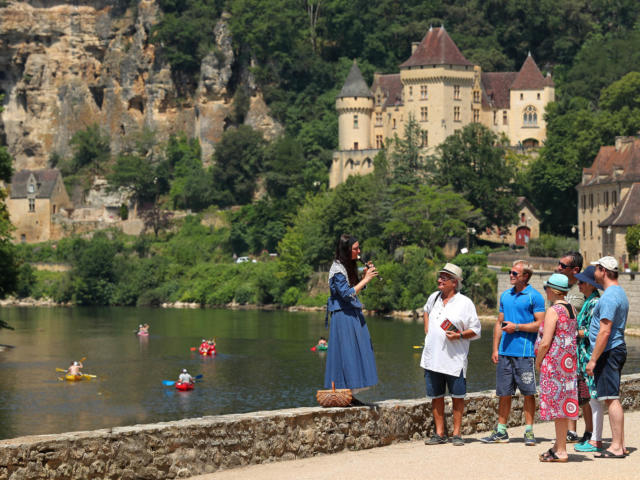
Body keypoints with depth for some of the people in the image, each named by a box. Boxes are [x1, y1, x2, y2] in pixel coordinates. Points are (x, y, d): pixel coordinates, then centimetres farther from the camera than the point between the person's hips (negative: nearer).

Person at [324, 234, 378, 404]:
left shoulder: (349, 266, 13)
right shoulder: (337, 269, -14)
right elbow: (347, 294, -20)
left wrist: (365, 275, 5)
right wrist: (366, 279, -17)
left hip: (353, 314, 9)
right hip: (342, 315, -9)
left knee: (355, 353, 8)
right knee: (346, 353, -8)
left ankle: (350, 395, 12)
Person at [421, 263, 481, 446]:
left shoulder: (465, 303, -3)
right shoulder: (434, 297, 11)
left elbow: (475, 330, -1)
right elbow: (426, 311, 35)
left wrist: (459, 335, -18)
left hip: (455, 359, -4)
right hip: (433, 357, 4)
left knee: (457, 397, -1)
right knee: (436, 396, 6)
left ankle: (456, 433, 7)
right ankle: (439, 433, 13)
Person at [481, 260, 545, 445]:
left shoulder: (534, 296, -3)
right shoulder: (505, 295, 16)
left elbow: (540, 324, -7)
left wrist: (516, 327, -14)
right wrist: (495, 349, 11)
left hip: (524, 351, -5)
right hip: (505, 351, 6)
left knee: (528, 393, -1)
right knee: (504, 393, 7)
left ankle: (529, 431, 5)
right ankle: (501, 432, 12)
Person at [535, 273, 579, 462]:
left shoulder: (553, 311, -15)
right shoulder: (572, 309, 12)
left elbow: (545, 343, -19)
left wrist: (538, 362, -5)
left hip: (553, 362, -9)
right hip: (568, 362, 9)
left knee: (557, 404, -5)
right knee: (562, 403, 15)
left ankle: (561, 452, -3)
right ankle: (559, 445, 23)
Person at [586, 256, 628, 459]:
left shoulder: (609, 297, -17)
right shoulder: (620, 293, 16)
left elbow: (605, 331, -23)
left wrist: (593, 359, -21)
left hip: (608, 351, -11)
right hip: (618, 349, 11)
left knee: (611, 399, -10)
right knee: (613, 398, 12)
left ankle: (616, 447, -10)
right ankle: (620, 444, 15)